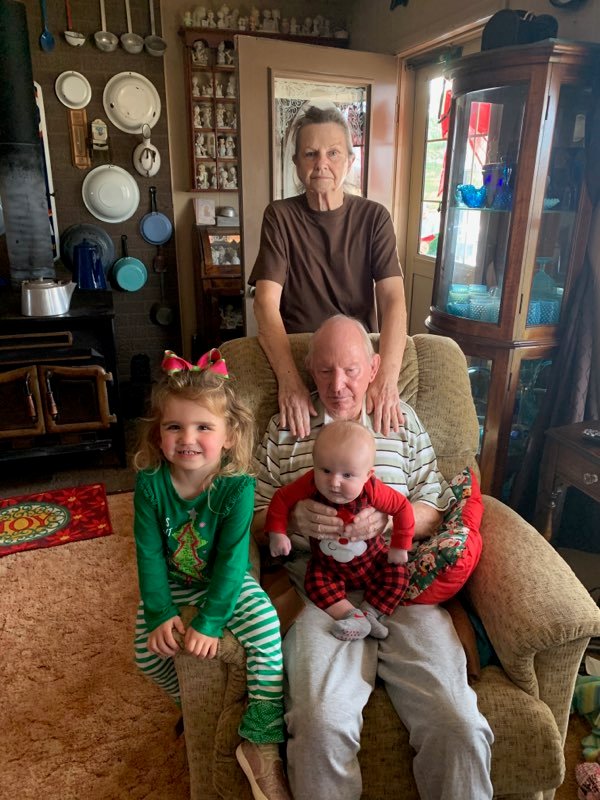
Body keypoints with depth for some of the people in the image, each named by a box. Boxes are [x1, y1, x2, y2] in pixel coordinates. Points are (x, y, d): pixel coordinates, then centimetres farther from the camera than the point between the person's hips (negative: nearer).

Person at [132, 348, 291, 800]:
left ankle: (261, 742, -8)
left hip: (227, 582, -3)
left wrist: (210, 621, -26)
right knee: (148, 648, -3)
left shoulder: (237, 484, -26)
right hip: (173, 584, 3)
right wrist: (160, 613, -17)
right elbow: (149, 554, -13)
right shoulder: (151, 482, -18)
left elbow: (231, 558, -24)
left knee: (268, 632, -23)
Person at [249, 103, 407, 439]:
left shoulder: (374, 217, 2)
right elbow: (266, 302, -13)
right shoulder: (280, 216, -1)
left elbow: (393, 299, -11)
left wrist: (387, 377, -29)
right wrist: (290, 379, -30)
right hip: (293, 352, -1)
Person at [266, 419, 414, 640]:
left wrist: (399, 546, -13)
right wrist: (277, 533, -22)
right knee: (315, 582, -22)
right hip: (328, 564, 1)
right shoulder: (311, 484, -29)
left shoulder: (372, 490, -31)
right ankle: (353, 617, -15)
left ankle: (369, 613, -1)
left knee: (397, 576, -15)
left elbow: (403, 507, -17)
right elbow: (281, 498, -15)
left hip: (372, 558, 0)